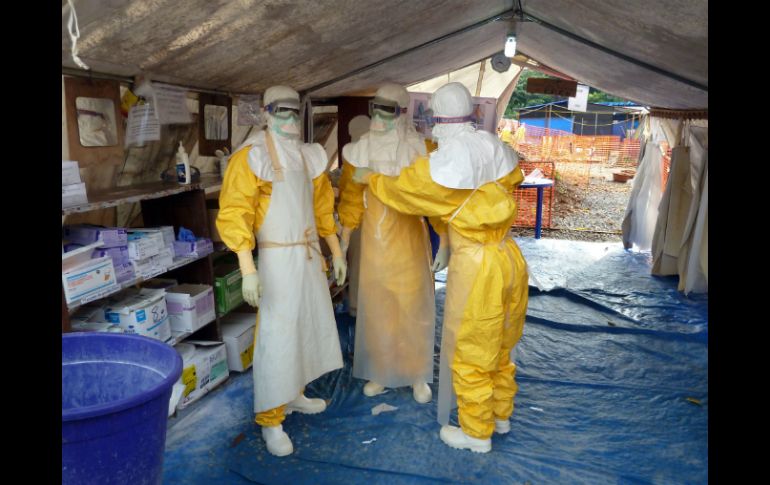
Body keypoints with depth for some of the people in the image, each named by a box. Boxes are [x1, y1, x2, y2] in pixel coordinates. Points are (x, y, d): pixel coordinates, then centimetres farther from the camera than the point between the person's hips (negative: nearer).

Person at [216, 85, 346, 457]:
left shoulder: (309, 155, 10)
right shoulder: (252, 155, -12)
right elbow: (234, 213, -17)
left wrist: (336, 252, 15)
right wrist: (248, 270, -24)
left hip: (310, 254, 7)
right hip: (278, 257, -7)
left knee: (309, 325, 15)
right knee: (276, 335, -5)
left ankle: (294, 394, 33)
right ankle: (270, 419, 7)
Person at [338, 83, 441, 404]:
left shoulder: (418, 149, -7)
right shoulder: (360, 149, 2)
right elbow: (351, 197, 8)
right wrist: (345, 238, 8)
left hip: (408, 239, -3)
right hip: (374, 240, 3)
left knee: (412, 306, 4)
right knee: (376, 307, 11)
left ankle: (418, 376, 21)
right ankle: (382, 372, 28)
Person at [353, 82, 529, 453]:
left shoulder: (446, 159, -16)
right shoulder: (492, 146, 2)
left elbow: (403, 189, -3)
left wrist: (369, 178, 15)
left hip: (477, 267, -7)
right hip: (509, 257, 7)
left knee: (469, 353, 11)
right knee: (499, 346, 24)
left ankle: (476, 433, 27)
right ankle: (500, 414, 42)